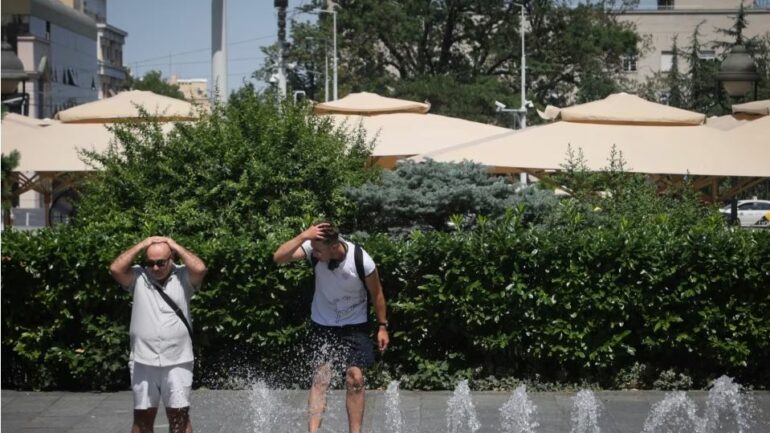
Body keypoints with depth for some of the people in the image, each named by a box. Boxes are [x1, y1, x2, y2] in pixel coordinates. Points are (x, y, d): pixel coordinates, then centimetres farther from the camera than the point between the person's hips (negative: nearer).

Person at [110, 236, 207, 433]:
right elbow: (116, 269, -13)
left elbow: (200, 269, -19)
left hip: (177, 361, -1)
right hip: (143, 361, 1)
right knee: (143, 416, 10)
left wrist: (175, 246, -8)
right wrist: (142, 245, -6)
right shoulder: (138, 277, 3)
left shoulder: (183, 276, 0)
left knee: (180, 416, 3)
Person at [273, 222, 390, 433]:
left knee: (355, 378, -7)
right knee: (321, 376, -8)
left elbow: (376, 293, -8)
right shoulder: (312, 249, -20)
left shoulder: (361, 260, -25)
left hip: (354, 325, -1)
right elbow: (279, 258, -32)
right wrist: (303, 236, -41)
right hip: (323, 324, 1)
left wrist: (382, 326, -3)